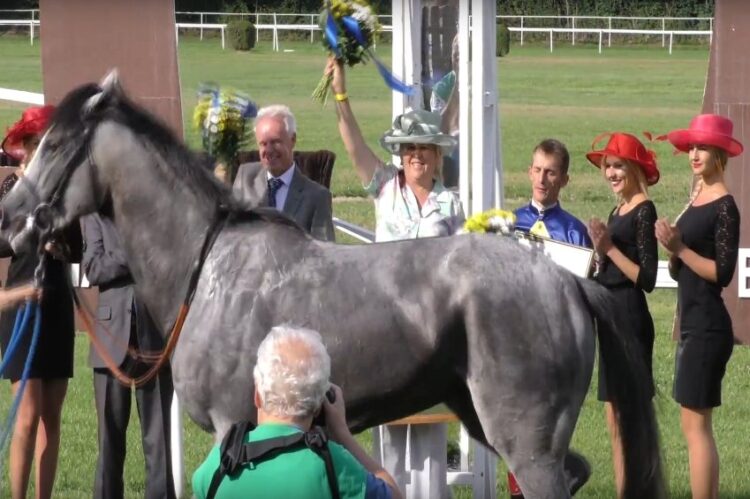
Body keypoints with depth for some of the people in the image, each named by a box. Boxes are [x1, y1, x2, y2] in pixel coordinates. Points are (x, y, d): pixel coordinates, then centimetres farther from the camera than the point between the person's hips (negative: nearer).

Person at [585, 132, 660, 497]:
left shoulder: (644, 211, -11)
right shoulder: (618, 211, 15)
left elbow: (647, 279, -15)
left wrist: (609, 249, -17)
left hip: (631, 319, -10)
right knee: (615, 428, 10)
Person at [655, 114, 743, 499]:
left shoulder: (725, 207, -12)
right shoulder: (696, 200, 14)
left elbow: (723, 273, -17)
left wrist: (680, 248, -20)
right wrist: (673, 251, -2)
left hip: (707, 329, -9)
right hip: (692, 326, 9)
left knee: (696, 426, -10)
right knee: (695, 426, 10)